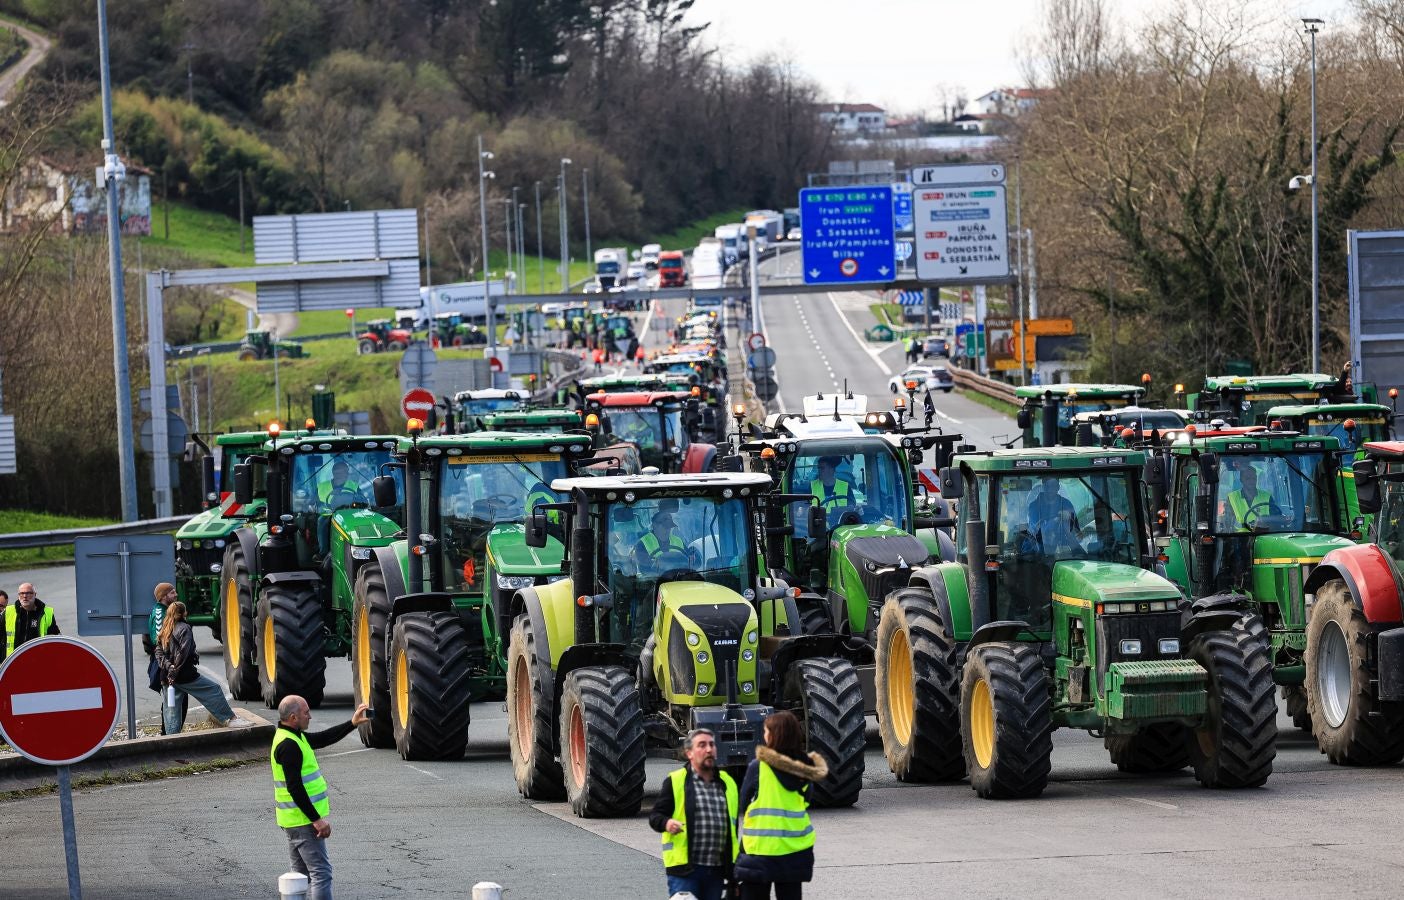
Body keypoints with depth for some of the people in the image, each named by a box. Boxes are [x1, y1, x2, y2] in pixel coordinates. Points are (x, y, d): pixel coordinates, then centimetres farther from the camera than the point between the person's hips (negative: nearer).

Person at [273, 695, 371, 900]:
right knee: (321, 872, -12)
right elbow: (295, 787, -24)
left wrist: (352, 724, 19)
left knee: (303, 874, 16)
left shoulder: (292, 737, 12)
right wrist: (316, 819, -22)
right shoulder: (288, 746, -20)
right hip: (302, 820, -11)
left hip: (294, 821, 11)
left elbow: (323, 739, 24)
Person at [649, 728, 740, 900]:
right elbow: (655, 816, -1)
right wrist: (666, 823, -25)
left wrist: (736, 866, 21)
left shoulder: (727, 783, 16)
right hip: (685, 867, -5)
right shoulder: (675, 781, -1)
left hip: (716, 871, 5)